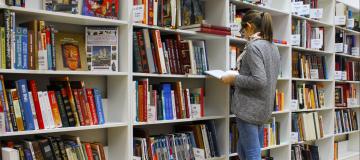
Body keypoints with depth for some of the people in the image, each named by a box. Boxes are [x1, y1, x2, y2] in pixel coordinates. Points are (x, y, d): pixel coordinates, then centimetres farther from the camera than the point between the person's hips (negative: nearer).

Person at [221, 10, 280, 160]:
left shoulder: (253, 46, -15)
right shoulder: (273, 47, 12)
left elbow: (259, 81, -24)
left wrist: (234, 78, -13)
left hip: (249, 108, -9)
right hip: (263, 107, 9)